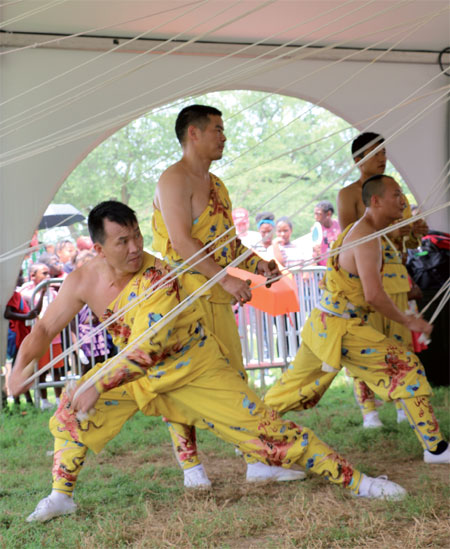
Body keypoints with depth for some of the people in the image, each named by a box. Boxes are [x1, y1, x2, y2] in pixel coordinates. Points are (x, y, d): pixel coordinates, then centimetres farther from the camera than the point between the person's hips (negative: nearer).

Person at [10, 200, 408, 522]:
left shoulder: (158, 278, -30)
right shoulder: (83, 281, -12)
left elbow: (146, 350, -35)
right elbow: (45, 329, -2)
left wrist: (99, 385, -40)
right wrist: (21, 366, -20)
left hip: (195, 369, -5)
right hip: (137, 373, 6)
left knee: (266, 430, -11)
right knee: (73, 408, -8)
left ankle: (355, 480, -4)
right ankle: (60, 497, 13)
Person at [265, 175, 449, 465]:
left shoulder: (358, 231, 15)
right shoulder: (366, 238, -18)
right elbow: (374, 295, -25)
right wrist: (408, 321, -14)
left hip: (323, 324, 10)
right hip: (339, 328, -10)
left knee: (295, 388, 19)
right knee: (406, 365, -9)